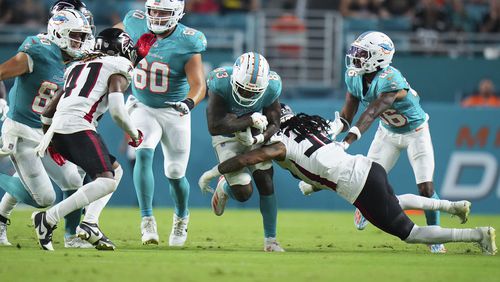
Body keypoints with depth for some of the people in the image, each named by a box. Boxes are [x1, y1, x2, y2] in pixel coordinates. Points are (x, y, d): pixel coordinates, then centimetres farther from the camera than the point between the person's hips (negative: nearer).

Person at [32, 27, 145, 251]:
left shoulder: (78, 66, 29)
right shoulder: (118, 68, 7)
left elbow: (50, 110, 31)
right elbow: (117, 111, -6)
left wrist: (48, 137, 44)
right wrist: (134, 134, 11)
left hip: (58, 131, 8)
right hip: (78, 127, -8)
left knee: (115, 171, 18)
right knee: (106, 181, -16)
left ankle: (89, 224, 3)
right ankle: (48, 219, -22)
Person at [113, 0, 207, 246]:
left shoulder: (187, 43, -21)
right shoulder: (136, 24, -11)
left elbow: (199, 84, -29)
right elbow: (118, 31, 15)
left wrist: (189, 102, -48)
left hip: (174, 112, -1)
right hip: (142, 108, 1)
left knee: (175, 174, 7)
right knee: (144, 154, -25)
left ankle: (181, 218, 37)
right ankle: (147, 221, -25)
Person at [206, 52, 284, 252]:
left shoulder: (271, 87, -21)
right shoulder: (221, 84, -32)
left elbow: (273, 125, -9)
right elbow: (214, 126, -37)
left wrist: (258, 138, -28)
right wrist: (251, 120, -32)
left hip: (254, 137, 3)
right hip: (227, 139, -3)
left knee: (266, 185, -3)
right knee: (243, 193, -10)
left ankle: (270, 240, 11)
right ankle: (223, 188, 28)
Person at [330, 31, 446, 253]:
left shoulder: (390, 81, -39)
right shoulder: (354, 78, -16)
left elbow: (370, 115, -48)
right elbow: (346, 117, -14)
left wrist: (346, 142, -58)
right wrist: (330, 130, -36)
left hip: (415, 132, -5)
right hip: (387, 132, 6)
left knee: (426, 188, -11)